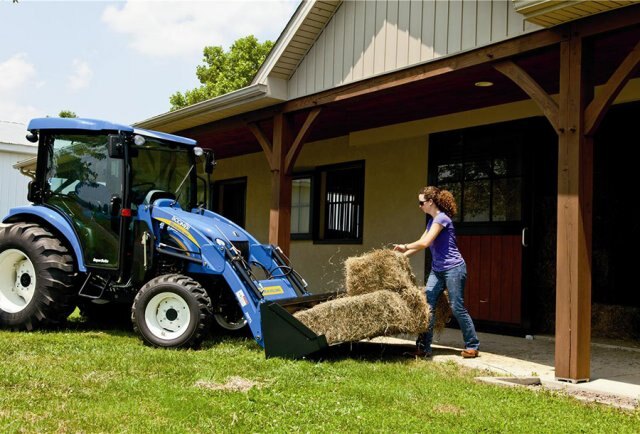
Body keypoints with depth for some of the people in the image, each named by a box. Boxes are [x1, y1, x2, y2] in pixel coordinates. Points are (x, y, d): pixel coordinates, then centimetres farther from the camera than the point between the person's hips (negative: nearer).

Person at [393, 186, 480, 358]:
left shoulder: (442, 218, -14)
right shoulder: (432, 221, 14)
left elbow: (425, 243, -20)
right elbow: (420, 243, 18)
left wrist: (405, 247, -7)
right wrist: (402, 255, 11)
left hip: (453, 268, -9)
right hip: (437, 270, 9)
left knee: (457, 307, -3)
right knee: (427, 305, -1)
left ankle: (472, 346, 12)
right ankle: (423, 348, 2)